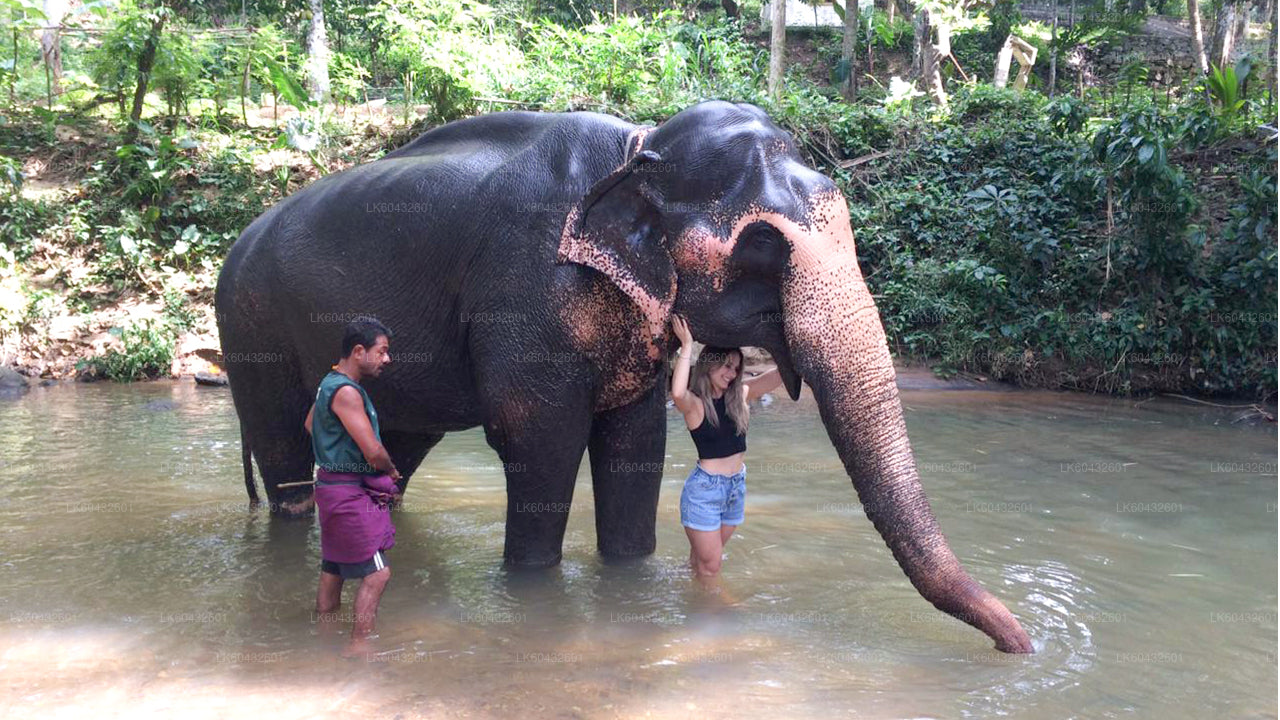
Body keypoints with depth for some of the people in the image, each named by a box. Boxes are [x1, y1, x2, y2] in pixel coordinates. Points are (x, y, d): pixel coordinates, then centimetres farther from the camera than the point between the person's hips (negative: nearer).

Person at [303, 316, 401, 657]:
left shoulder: (330, 383, 11)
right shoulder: (346, 391, -21)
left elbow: (310, 424, 30)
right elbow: (373, 451, -24)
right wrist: (392, 471, -4)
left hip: (334, 485, 10)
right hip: (349, 491, -10)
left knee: (333, 568, 18)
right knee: (377, 572, -8)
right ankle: (359, 646, -5)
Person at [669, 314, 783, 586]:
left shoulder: (740, 395, 3)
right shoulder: (695, 404, -13)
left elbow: (781, 373, -3)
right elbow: (678, 393, -37)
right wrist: (687, 346, -31)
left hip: (736, 485, 5)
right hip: (704, 489, -5)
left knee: (705, 558, 20)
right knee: (709, 567, 2)